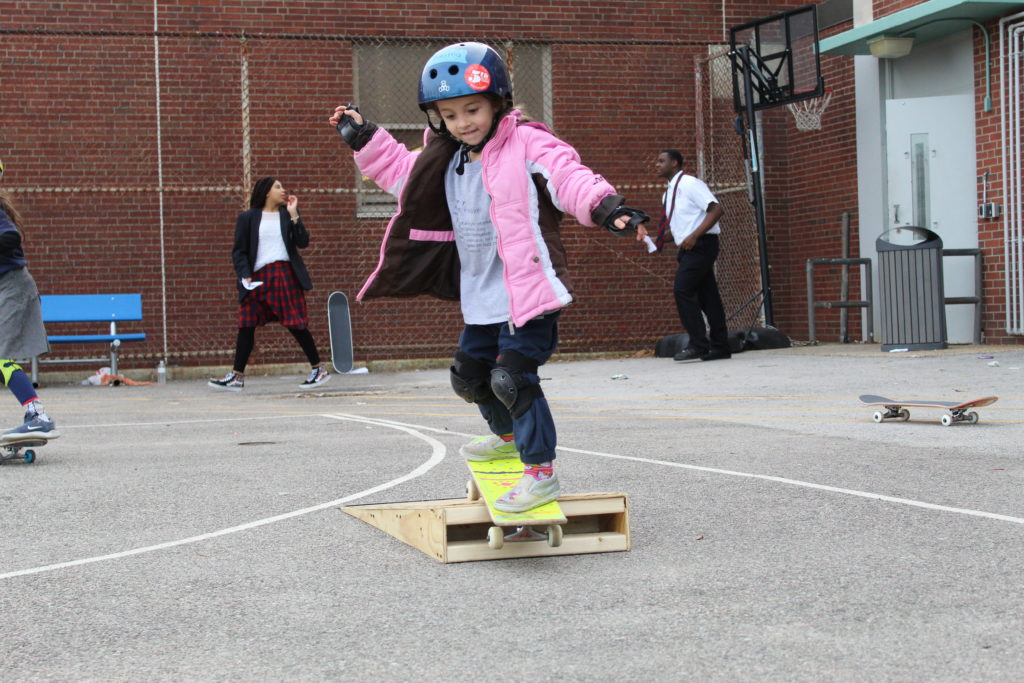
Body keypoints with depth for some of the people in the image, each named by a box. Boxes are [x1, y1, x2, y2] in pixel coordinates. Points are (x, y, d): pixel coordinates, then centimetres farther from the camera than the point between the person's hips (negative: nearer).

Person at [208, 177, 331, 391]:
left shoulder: (287, 214, 11)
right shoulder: (248, 218, 10)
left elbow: (303, 242, 0)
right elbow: (239, 251, 6)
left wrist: (293, 214, -6)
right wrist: (245, 275, -8)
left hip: (285, 274, -1)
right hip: (257, 277, 1)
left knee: (296, 323, -4)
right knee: (246, 325, 1)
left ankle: (319, 369, 6)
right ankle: (237, 376, 7)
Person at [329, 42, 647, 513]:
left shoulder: (527, 145, -14)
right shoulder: (445, 160, 9)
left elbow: (568, 177, -26)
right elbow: (401, 172, 25)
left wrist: (604, 206, -43)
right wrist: (365, 140, 19)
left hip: (528, 295, -8)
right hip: (481, 298, 9)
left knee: (512, 376, -18)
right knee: (470, 374, 21)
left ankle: (541, 470, -6)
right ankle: (507, 436, 48)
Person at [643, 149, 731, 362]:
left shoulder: (689, 184, -10)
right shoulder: (669, 193, 17)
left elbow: (716, 210, -17)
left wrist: (694, 236, -23)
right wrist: (654, 240, 9)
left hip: (701, 244, -9)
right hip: (688, 248, 9)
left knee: (683, 290, -16)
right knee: (706, 295, 8)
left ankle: (698, 344, -15)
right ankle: (720, 347, 10)